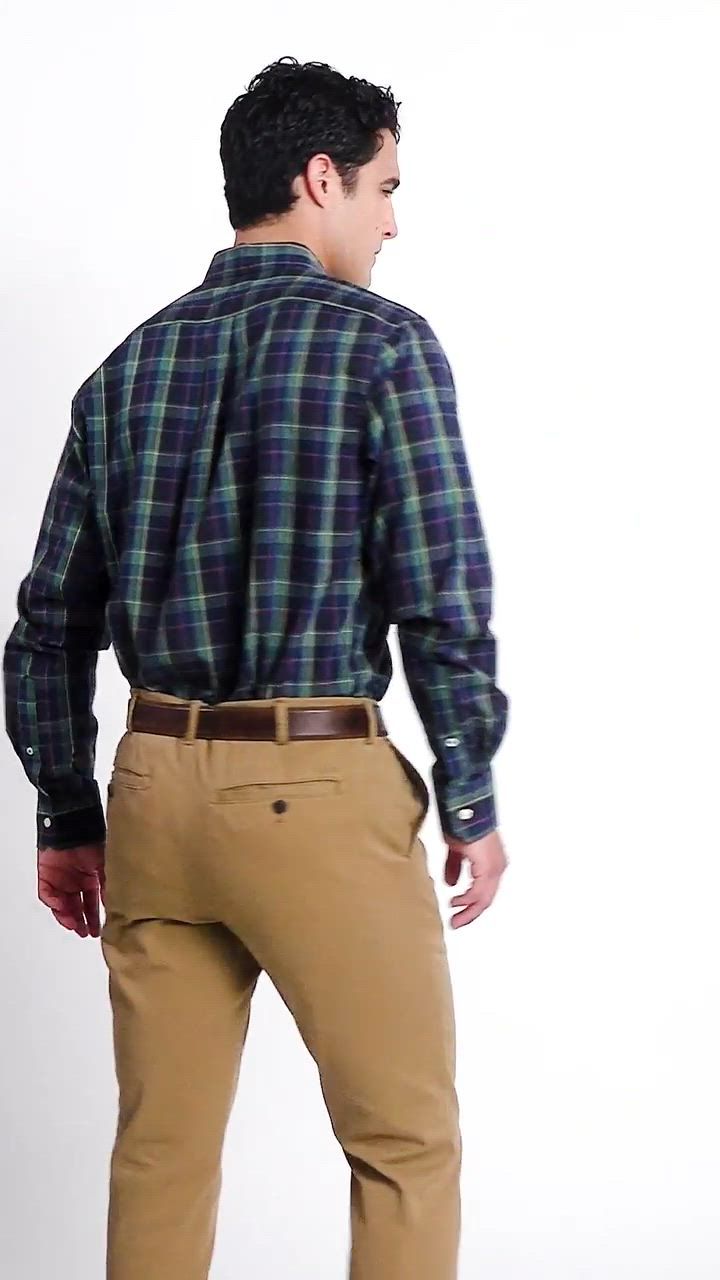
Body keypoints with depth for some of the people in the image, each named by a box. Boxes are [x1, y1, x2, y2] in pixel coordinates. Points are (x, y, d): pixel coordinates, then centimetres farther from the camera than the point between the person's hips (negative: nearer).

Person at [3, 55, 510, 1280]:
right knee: (404, 1141, 6)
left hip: (157, 782, 6)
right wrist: (472, 800, -2)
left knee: (161, 1145, 13)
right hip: (317, 790, -6)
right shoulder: (381, 341, -6)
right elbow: (442, 592, -11)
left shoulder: (129, 365, 11)